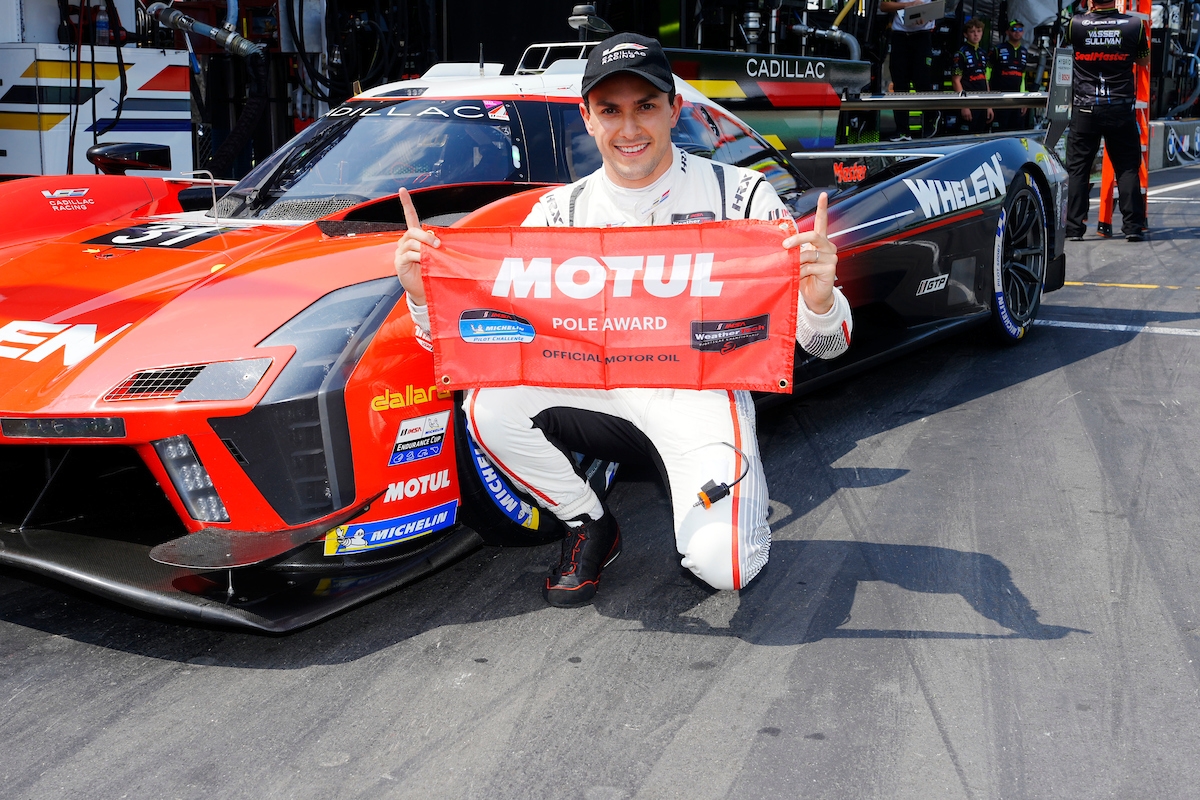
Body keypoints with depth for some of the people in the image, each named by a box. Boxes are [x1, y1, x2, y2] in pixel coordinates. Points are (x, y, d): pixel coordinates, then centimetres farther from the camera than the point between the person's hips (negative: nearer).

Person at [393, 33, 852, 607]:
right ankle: (588, 524, 4)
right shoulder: (561, 210, 1)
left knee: (720, 563, -27)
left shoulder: (738, 195, -8)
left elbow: (824, 344, -10)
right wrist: (425, 293, -25)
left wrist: (819, 299, -35)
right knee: (487, 406, -22)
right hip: (601, 393, 4)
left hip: (702, 396, -3)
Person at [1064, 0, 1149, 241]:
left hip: (1085, 107, 0)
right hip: (1121, 107, 0)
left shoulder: (1076, 24, -6)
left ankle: (1074, 228, 3)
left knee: (1077, 168, 6)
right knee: (1127, 167, 6)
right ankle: (1133, 226, 3)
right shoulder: (1135, 24, -3)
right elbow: (1144, 61, 12)